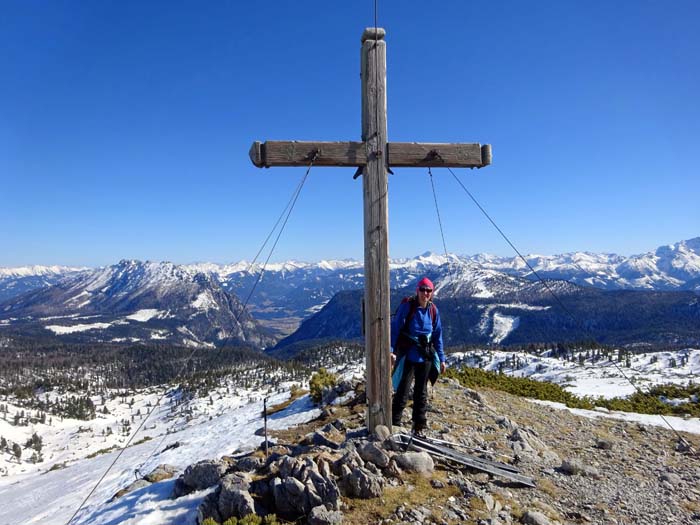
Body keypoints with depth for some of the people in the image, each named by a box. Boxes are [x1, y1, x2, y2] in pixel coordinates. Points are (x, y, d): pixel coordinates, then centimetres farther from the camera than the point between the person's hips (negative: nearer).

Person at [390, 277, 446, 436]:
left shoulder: (433, 310, 1)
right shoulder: (407, 306, -12)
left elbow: (437, 335, 9)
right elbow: (395, 328, -14)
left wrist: (441, 358, 9)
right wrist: (391, 350, -23)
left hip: (425, 357, 5)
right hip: (407, 356, -4)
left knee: (421, 392, 14)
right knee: (402, 391, -5)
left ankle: (419, 426, 28)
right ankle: (394, 424, 8)